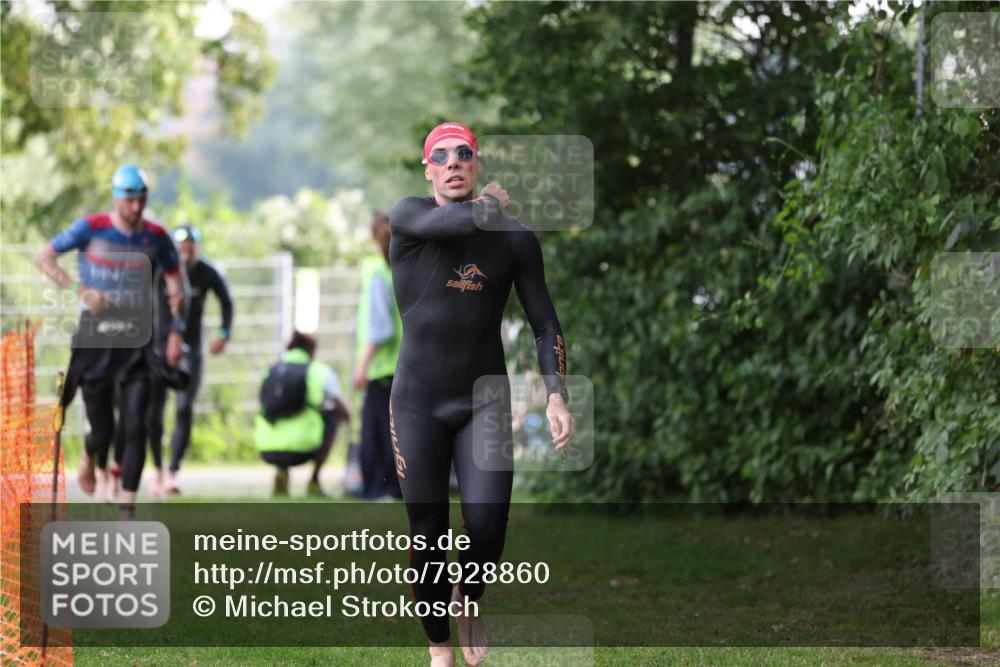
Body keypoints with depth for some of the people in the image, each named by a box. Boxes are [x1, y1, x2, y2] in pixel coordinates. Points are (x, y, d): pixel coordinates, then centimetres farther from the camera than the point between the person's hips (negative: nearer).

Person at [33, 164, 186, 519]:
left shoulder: (155, 237, -1)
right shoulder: (91, 229, -8)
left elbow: (175, 281, 11)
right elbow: (43, 257, -3)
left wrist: (176, 331, 1)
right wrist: (79, 290, -15)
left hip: (136, 344, 2)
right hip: (95, 341, -2)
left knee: (135, 426, -8)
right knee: (103, 429, 4)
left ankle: (128, 508, -3)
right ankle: (90, 457, 42)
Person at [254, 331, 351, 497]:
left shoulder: (269, 372, 19)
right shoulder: (320, 371, 8)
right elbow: (346, 415, 16)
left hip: (267, 451, 4)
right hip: (300, 450, -4)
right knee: (332, 416, 23)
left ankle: (280, 471, 11)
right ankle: (314, 481, 16)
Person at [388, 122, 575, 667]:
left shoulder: (515, 239, 2)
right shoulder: (408, 217, -6)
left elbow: (544, 323, 3)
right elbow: (472, 221, -26)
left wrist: (556, 396, -8)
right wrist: (493, 202, -4)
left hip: (485, 403, 1)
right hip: (417, 403, -1)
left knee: (486, 525, -14)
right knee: (428, 535, -2)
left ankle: (468, 602, 18)